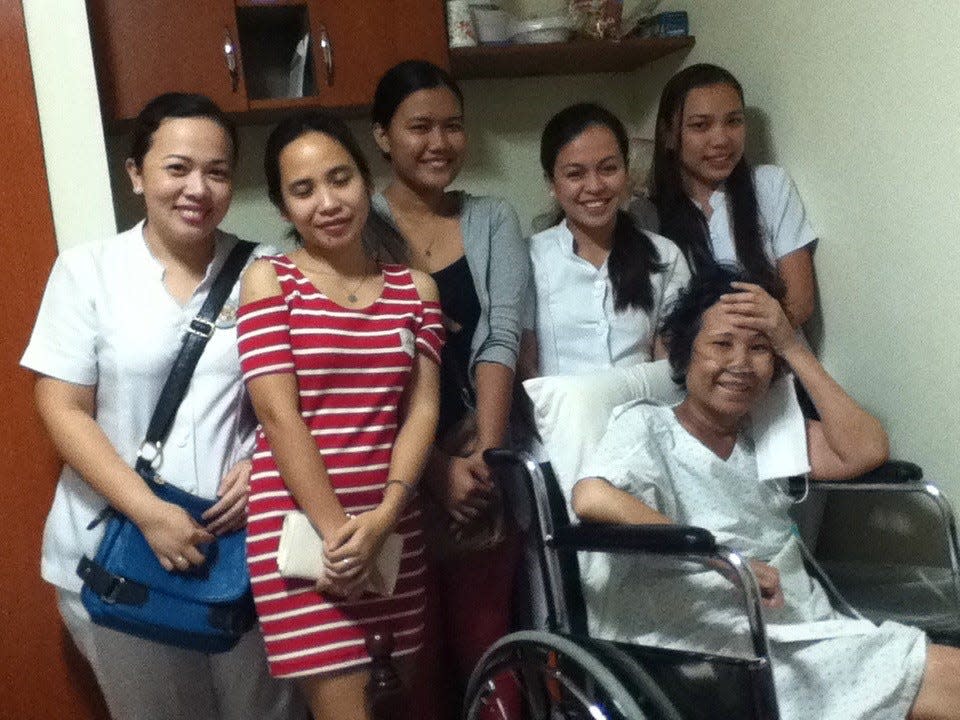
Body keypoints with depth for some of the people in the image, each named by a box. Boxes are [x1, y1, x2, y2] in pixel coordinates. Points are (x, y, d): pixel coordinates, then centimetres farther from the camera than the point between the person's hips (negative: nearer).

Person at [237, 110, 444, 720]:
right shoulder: (269, 279, 0)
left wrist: (383, 516, -12)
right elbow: (279, 414, -8)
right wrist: (336, 529, -14)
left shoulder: (416, 287, 9)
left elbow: (422, 407, 2)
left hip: (392, 524, 4)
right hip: (299, 522, -4)